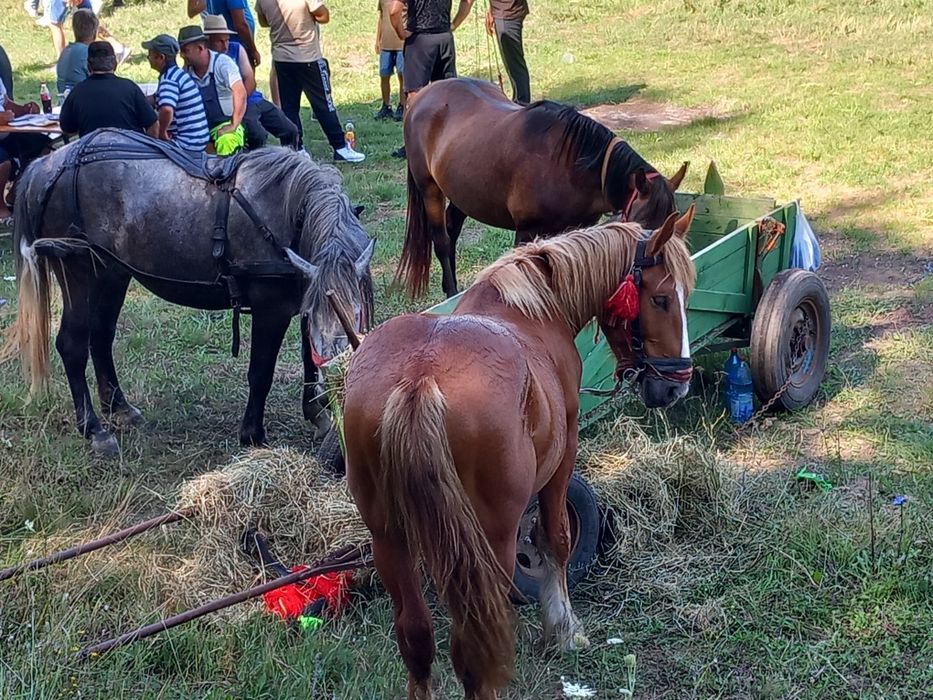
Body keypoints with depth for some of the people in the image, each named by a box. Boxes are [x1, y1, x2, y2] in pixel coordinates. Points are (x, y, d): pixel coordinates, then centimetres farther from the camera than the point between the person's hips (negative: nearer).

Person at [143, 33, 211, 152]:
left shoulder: (168, 79, -17)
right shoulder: (179, 73, 15)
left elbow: (166, 109, -36)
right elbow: (156, 98, 30)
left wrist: (162, 132, -21)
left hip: (186, 144, -10)